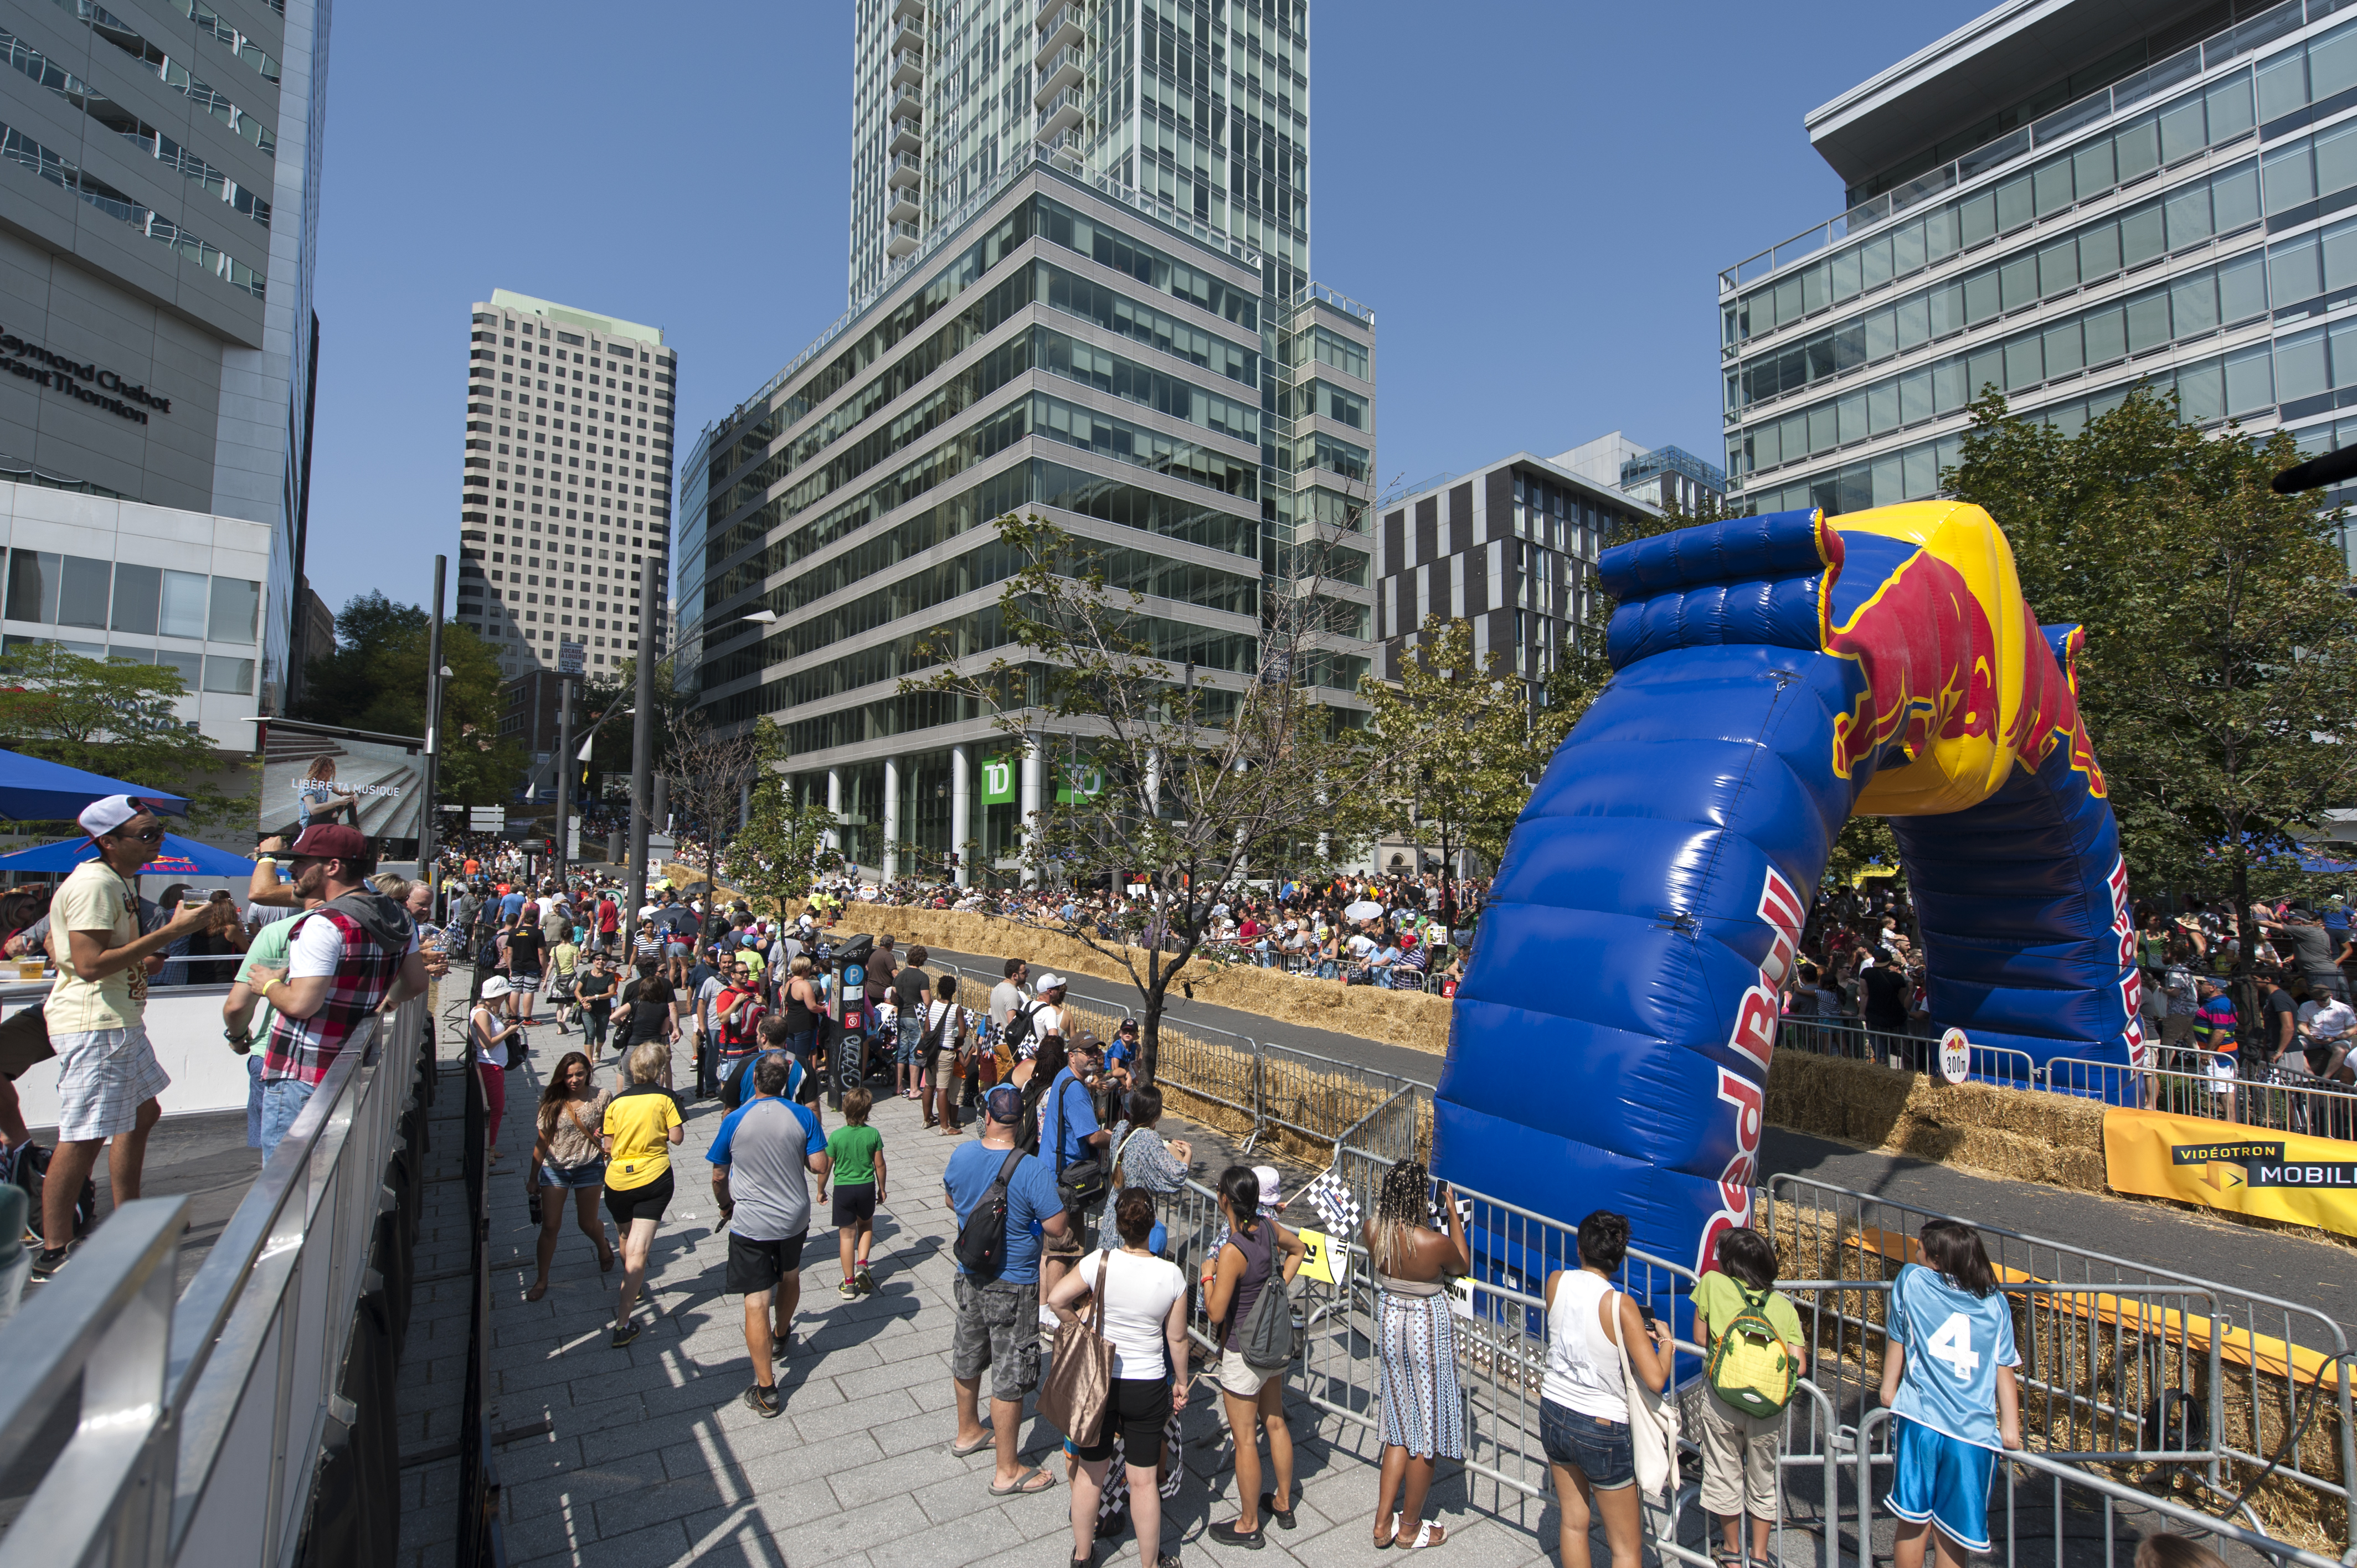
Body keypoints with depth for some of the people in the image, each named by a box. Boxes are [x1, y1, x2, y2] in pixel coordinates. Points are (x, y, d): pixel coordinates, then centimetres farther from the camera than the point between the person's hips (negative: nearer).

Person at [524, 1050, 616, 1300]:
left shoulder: (601, 1098, -9)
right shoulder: (552, 1101, -7)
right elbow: (542, 1141, 0)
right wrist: (533, 1176, 4)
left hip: (589, 1167, -1)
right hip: (555, 1168, 1)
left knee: (588, 1224, 10)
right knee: (550, 1226, 3)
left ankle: (604, 1246, 43)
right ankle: (542, 1280, 21)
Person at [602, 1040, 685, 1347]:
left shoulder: (616, 1102, 3)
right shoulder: (665, 1098, -7)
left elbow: (608, 1145, 7)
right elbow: (677, 1137, -8)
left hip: (617, 1180, 4)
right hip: (654, 1178, -4)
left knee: (626, 1241, 27)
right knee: (638, 1249, -4)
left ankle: (630, 1290, 50)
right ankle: (623, 1323, -10)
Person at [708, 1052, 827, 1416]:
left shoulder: (734, 1120, -12)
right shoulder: (803, 1116, -10)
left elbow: (719, 1176, -2)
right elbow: (819, 1166, -11)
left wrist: (725, 1206, 17)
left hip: (750, 1224, -3)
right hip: (795, 1218, 3)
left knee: (756, 1303, 1)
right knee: (789, 1275, 28)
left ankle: (766, 1392, 3)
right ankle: (781, 1335, 54)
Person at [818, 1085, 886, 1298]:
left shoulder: (836, 1136, -14)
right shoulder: (873, 1134, -11)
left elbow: (825, 1167, -7)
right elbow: (879, 1164, -3)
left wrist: (821, 1190, 10)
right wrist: (882, 1188, 11)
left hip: (843, 1188, -1)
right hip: (867, 1187, 1)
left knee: (846, 1234, 10)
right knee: (866, 1225, 25)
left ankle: (849, 1283, 16)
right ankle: (862, 1264, 8)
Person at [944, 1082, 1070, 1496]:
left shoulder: (961, 1155, -11)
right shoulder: (1031, 1170, -28)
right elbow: (1058, 1227, -23)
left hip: (970, 1276, 6)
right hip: (1013, 1287, -6)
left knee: (967, 1357, 25)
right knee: (1009, 1377, 8)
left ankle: (968, 1432, 48)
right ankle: (1007, 1472, 22)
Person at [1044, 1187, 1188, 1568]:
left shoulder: (1100, 1262, -17)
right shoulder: (1171, 1274, -17)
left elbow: (1056, 1299, -15)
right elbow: (1177, 1339, -7)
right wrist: (1181, 1381, 8)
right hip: (1147, 1387, -1)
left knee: (1090, 1471, 20)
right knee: (1144, 1480, 15)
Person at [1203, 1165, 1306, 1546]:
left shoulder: (1233, 1251, -30)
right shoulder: (1269, 1226, -9)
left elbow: (1216, 1313, -25)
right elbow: (1298, 1249, 12)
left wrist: (1208, 1275, -10)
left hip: (1243, 1354, -7)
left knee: (1245, 1439, 11)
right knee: (1275, 1424, 23)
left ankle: (1249, 1525, 27)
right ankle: (1283, 1503, 41)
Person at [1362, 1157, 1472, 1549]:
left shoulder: (1372, 1229, -15)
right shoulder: (1436, 1243, -28)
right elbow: (1463, 1266, -5)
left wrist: (1395, 1198, 12)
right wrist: (1452, 1211, -2)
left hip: (1389, 1322, 5)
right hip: (1427, 1330, -5)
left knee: (1400, 1427, 22)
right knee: (1426, 1431, 15)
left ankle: (1383, 1522, 29)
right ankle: (1411, 1527, 32)